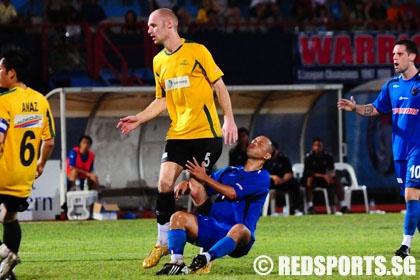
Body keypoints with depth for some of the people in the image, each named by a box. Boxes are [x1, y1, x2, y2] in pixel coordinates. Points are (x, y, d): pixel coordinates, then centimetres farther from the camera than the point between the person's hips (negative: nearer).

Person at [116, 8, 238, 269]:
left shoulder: (196, 51, -7)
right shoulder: (159, 61, 11)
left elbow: (219, 85, -5)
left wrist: (229, 120, -11)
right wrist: (139, 119, 8)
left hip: (205, 132, -5)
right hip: (178, 133, 5)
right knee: (165, 182, -6)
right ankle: (163, 242, 5)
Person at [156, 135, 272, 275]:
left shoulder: (262, 177, 2)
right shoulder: (229, 172, 22)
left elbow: (232, 193, -10)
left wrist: (204, 177, -4)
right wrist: (186, 183, -1)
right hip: (212, 227, 6)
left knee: (240, 230, -40)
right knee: (179, 217, -16)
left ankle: (205, 258, -59)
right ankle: (176, 264, -32)